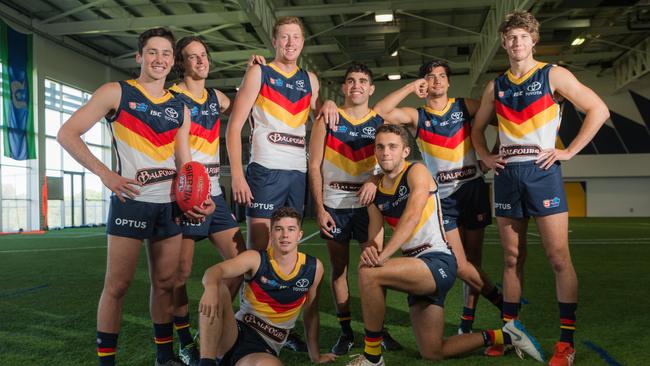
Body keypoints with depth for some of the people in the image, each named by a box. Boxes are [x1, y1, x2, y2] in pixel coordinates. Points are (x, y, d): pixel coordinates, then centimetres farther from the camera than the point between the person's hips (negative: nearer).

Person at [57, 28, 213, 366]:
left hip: (170, 205, 5)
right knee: (117, 285, -2)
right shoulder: (116, 93, 0)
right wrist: (104, 173, -15)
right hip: (131, 202, -5)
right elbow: (67, 133, -4)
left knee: (165, 282, 11)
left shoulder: (179, 109, 14)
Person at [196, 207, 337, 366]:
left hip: (265, 348, 0)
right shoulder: (256, 259, -7)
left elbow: (311, 313, 12)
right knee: (218, 289, -29)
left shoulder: (314, 268, 0)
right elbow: (215, 270, -23)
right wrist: (211, 287, -47)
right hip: (236, 332, 0)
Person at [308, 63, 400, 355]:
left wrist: (376, 181, -20)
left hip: (367, 204, 1)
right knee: (339, 268, 7)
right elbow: (314, 166, 0)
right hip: (333, 206, 0)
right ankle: (345, 332, 18)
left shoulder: (381, 123, 5)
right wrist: (319, 208, -7)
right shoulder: (327, 120, 2)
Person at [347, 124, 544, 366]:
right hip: (417, 269, 8)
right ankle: (503, 336, 29)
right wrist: (369, 251, -21)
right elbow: (374, 239, 4)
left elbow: (412, 216, -23)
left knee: (369, 274, -29)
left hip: (438, 262, -8)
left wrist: (383, 254, -34)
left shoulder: (417, 172, -7)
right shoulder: (376, 192, 11)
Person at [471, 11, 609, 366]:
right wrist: (486, 156, 7)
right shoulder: (495, 86, 13)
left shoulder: (553, 75, 2)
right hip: (507, 175, 4)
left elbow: (598, 110, -1)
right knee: (511, 259, 9)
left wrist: (569, 151, -7)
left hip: (541, 171, -4)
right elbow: (477, 128, 23)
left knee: (559, 258, -5)